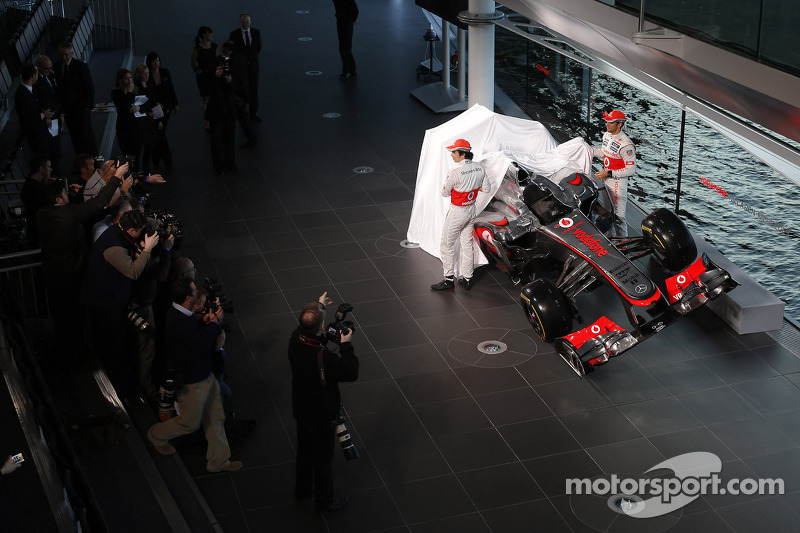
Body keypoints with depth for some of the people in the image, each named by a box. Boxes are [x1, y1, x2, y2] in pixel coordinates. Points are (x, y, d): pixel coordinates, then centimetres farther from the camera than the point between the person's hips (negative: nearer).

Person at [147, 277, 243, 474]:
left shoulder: (179, 313, -4)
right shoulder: (179, 323, -36)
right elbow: (203, 347, -30)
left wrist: (204, 322, -10)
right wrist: (214, 323, -18)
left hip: (204, 376, 9)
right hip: (191, 383, -9)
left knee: (216, 417, 18)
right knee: (190, 423, 15)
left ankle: (218, 461, 33)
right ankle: (157, 435, 42)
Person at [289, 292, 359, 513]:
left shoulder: (296, 339, -16)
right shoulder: (323, 357, -37)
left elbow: (306, 328, 10)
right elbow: (351, 372, -25)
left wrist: (318, 307, 22)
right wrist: (346, 346, -16)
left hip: (301, 410, 7)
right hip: (322, 415, -7)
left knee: (304, 450, 27)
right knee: (323, 458, 13)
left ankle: (303, 489, 47)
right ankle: (324, 501, 31)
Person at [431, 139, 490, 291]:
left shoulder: (455, 173, -25)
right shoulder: (479, 168, -5)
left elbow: (445, 193, -12)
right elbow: (486, 188, 7)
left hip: (457, 212, -7)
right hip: (471, 209, 7)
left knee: (447, 245, 7)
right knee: (467, 244, 17)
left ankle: (449, 280, 12)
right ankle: (467, 279, 24)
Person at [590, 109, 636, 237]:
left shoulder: (625, 144, -25)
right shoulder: (607, 135, 2)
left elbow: (631, 170, -23)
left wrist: (608, 173, -24)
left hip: (618, 182, -9)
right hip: (606, 179, 9)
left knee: (618, 217, -4)